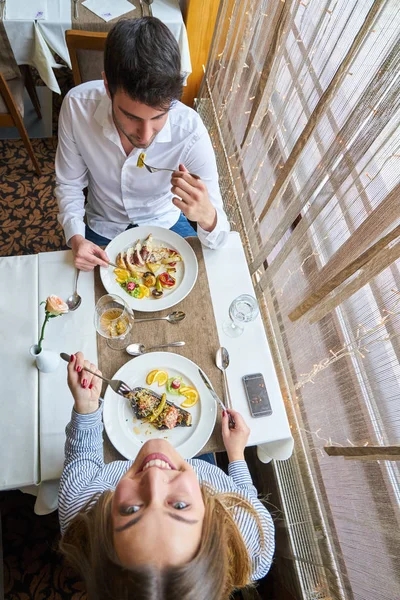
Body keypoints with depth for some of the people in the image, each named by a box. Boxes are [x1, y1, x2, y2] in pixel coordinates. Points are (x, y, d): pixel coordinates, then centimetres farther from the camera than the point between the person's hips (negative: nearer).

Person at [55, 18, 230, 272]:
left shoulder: (191, 132, -31)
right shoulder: (77, 106, -27)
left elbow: (218, 240, -27)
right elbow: (68, 184, -9)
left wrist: (206, 216, -49)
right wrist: (76, 238, -26)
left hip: (165, 223, 0)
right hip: (103, 227, 1)